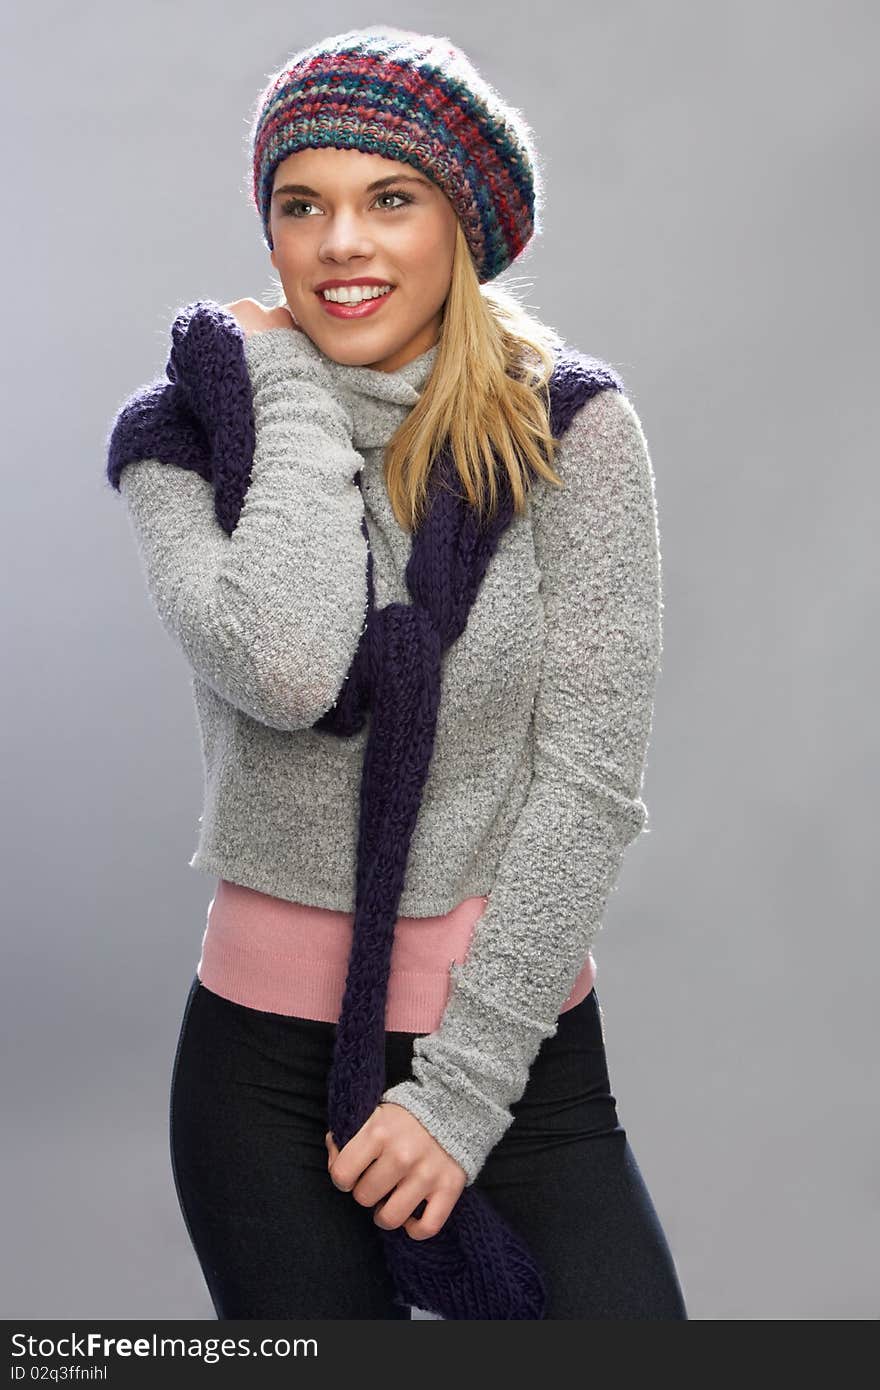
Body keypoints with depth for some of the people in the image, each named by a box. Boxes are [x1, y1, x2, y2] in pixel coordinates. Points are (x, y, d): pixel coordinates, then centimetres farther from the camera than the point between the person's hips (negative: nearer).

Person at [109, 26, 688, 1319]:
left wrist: (466, 1082, -11)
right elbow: (285, 669, -22)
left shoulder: (573, 431, -4)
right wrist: (295, 390, -11)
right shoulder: (191, 440, -2)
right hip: (267, 1063, 1)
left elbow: (590, 781, -8)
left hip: (524, 1043, 0)